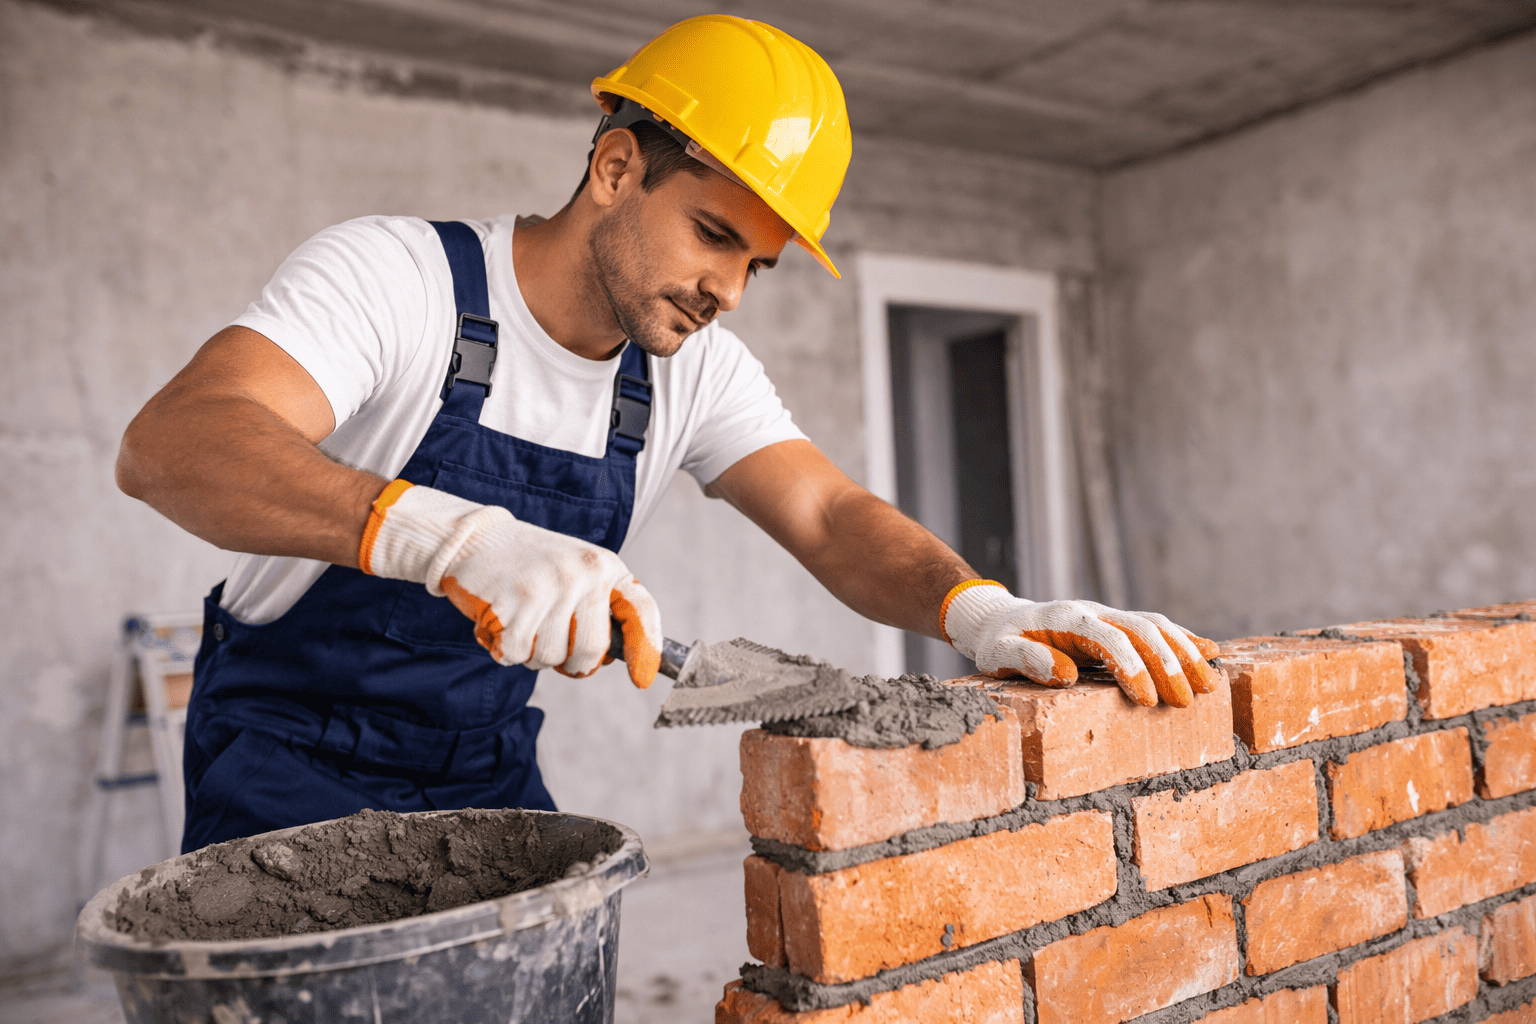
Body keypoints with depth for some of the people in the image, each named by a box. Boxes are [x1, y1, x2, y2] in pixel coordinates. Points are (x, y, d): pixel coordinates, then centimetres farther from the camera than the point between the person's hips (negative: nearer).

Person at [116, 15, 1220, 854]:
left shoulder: (697, 371, -5)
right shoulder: (397, 273, -21)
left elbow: (829, 517, -14)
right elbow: (169, 442, -36)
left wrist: (976, 606, -36)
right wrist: (446, 533, -54)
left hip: (487, 771, 5)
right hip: (287, 764, -4)